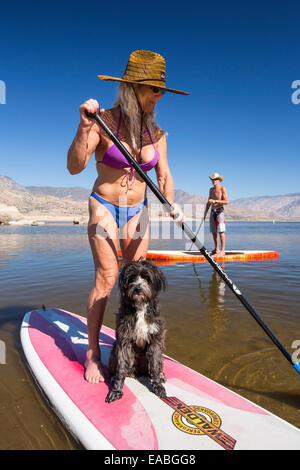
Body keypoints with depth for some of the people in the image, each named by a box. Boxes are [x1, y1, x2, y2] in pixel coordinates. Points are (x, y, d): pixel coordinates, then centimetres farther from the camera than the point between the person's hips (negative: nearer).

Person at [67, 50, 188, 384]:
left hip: (137, 212, 5)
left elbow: (164, 175, 2)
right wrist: (84, 127, -35)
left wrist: (171, 205, -16)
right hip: (104, 208, -4)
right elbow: (74, 167, -21)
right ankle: (92, 352, 6)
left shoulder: (155, 132, 2)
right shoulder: (104, 121, -12)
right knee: (106, 278, -11)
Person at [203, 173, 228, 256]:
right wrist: (205, 213, 16)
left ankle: (222, 250, -7)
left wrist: (215, 201, -19)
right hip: (213, 211, 6)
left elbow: (226, 201, -12)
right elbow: (208, 202, 20)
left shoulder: (222, 188, -4)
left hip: (220, 211, -6)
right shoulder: (211, 189, 16)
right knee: (214, 232, 6)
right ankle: (216, 249, 15)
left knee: (221, 232, -10)